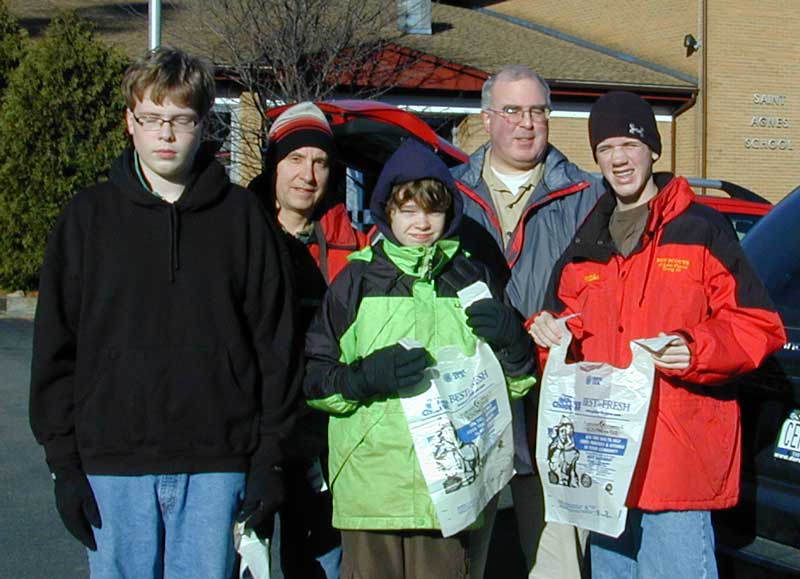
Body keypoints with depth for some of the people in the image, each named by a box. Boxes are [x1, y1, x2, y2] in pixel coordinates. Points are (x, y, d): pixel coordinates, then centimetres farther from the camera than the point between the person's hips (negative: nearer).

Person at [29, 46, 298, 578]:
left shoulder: (242, 216, 3)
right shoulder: (89, 216, 5)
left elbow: (275, 342, 3)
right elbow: (56, 349, 5)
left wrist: (269, 457, -1)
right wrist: (63, 462, 0)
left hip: (216, 464, 0)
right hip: (113, 465, 1)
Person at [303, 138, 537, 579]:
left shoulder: (472, 278, 12)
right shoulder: (357, 280, 6)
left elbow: (516, 384, 17)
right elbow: (311, 377, 4)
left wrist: (512, 343, -4)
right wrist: (361, 379, -14)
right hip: (369, 488, -1)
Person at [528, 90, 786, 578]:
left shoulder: (701, 230, -1)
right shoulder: (585, 246, 16)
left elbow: (760, 325, -3)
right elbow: (569, 327, 26)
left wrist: (697, 351, -20)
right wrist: (548, 332, 3)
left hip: (677, 462, -6)